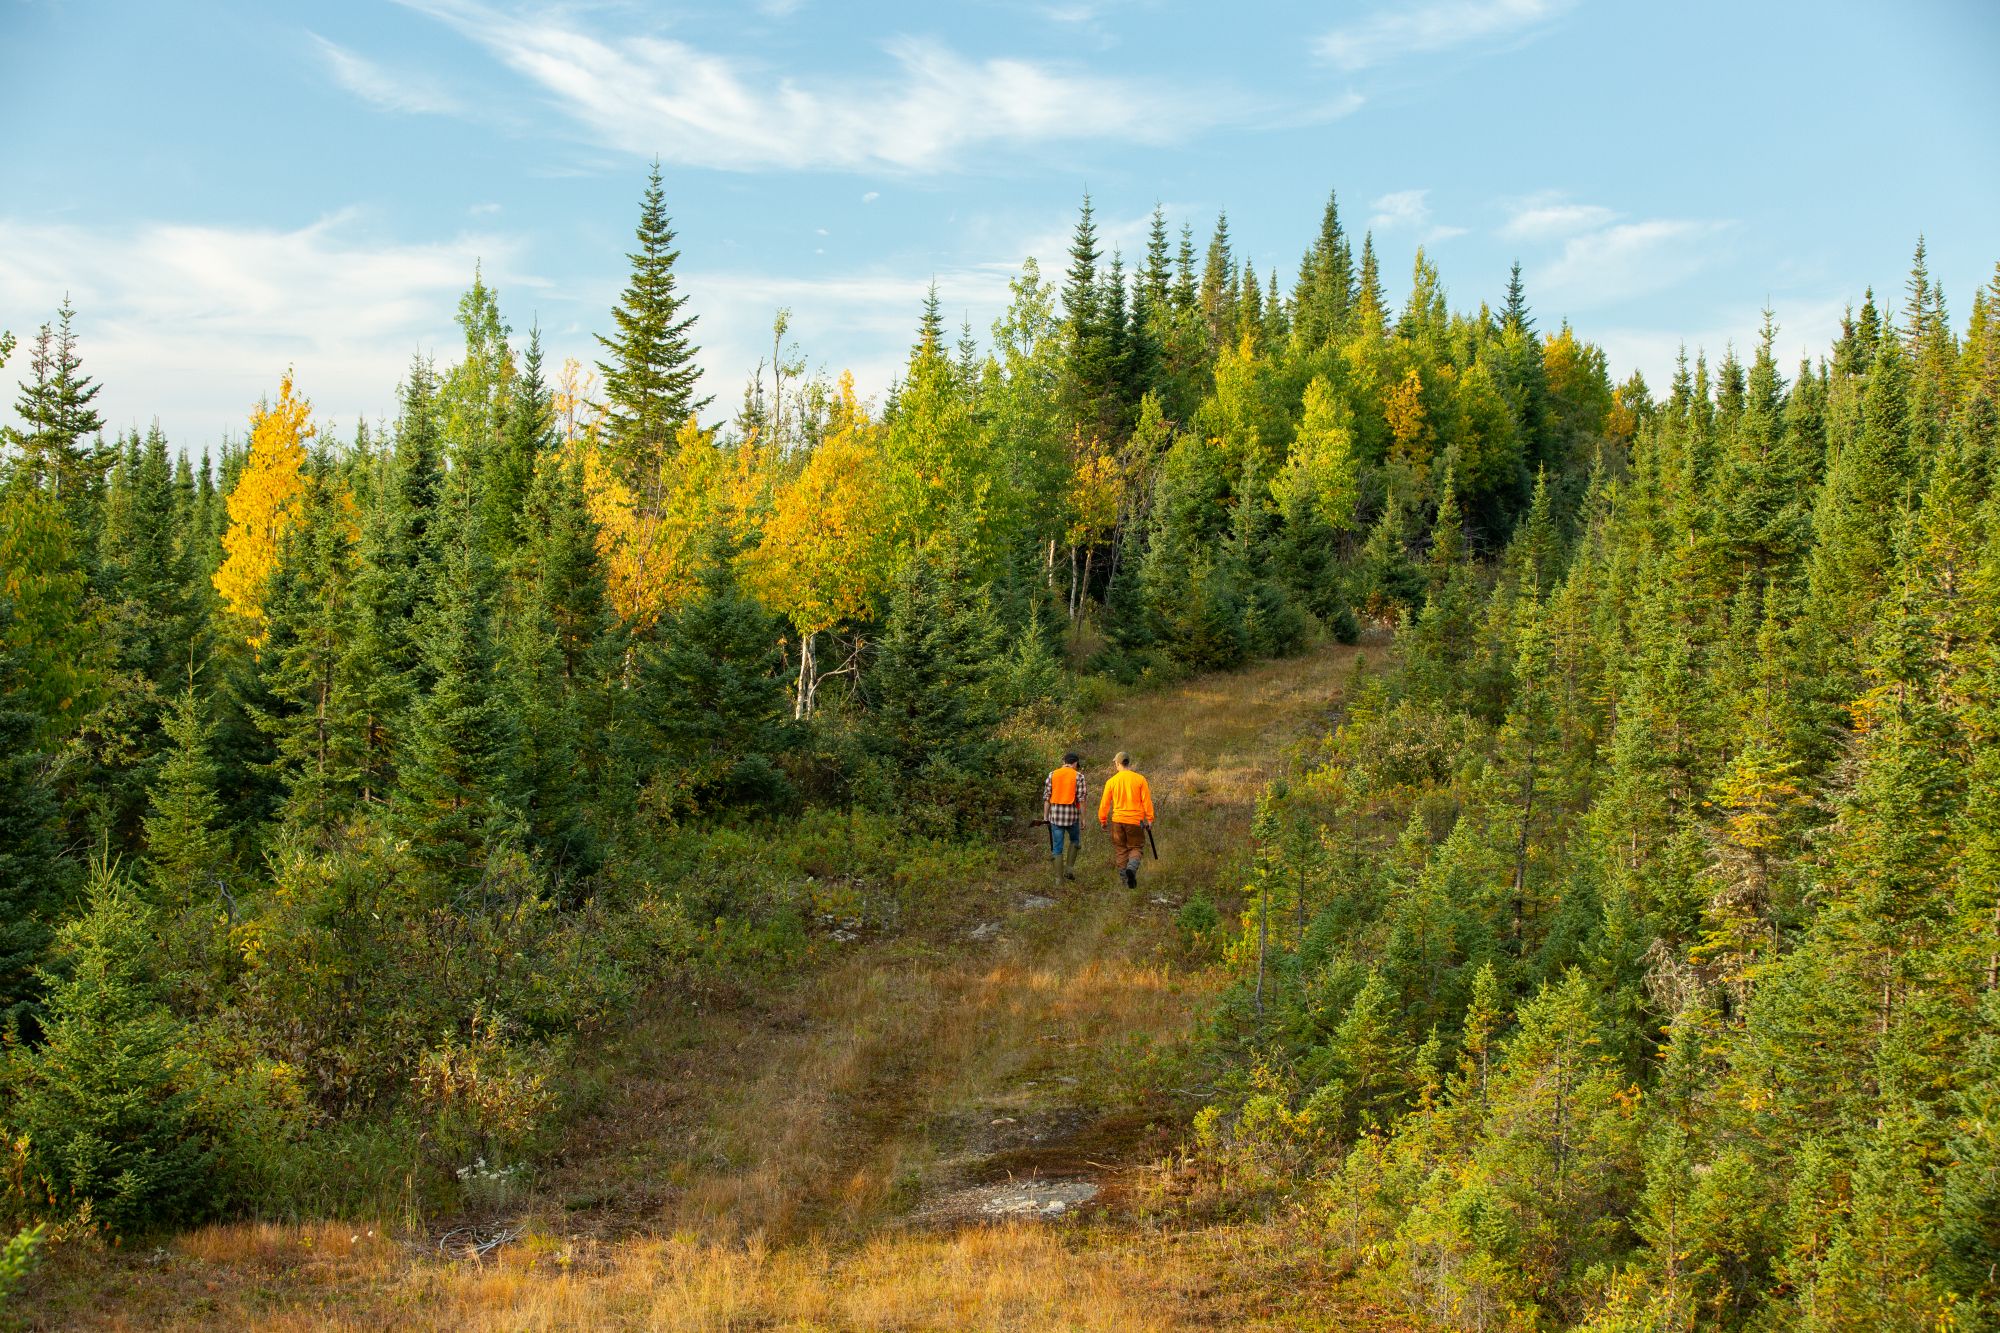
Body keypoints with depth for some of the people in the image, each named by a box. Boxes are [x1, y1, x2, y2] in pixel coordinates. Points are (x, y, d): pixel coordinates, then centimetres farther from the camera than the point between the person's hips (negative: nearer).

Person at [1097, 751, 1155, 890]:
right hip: (1135, 821, -1)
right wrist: (1149, 819, 2)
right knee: (1136, 847, 11)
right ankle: (1131, 868, -17)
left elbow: (1104, 803, 1)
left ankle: (1125, 879, 10)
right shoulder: (1139, 779, -5)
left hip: (1117, 821, 1)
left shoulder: (1111, 781, -3)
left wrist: (1103, 820, 12)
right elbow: (1146, 801, -5)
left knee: (1120, 850, 12)